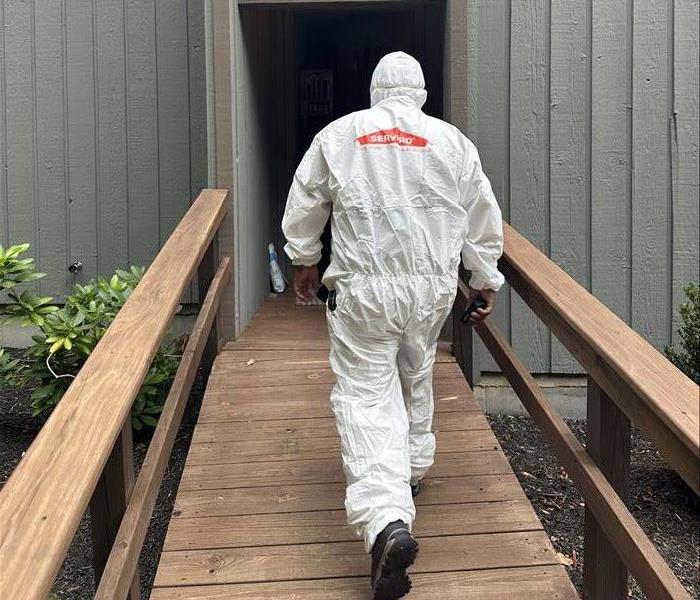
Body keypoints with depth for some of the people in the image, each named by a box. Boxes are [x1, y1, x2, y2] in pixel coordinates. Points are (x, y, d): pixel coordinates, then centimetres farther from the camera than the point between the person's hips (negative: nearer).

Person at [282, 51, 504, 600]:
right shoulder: (451, 140, 6)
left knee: (366, 394, -6)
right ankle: (412, 468, 42)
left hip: (363, 289, -2)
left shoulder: (339, 134, 3)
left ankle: (387, 519, -22)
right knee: (416, 376, 25)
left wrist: (304, 259, 26)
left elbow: (304, 205, 10)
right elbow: (483, 217, 9)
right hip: (433, 286, 3)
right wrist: (486, 279, 21)